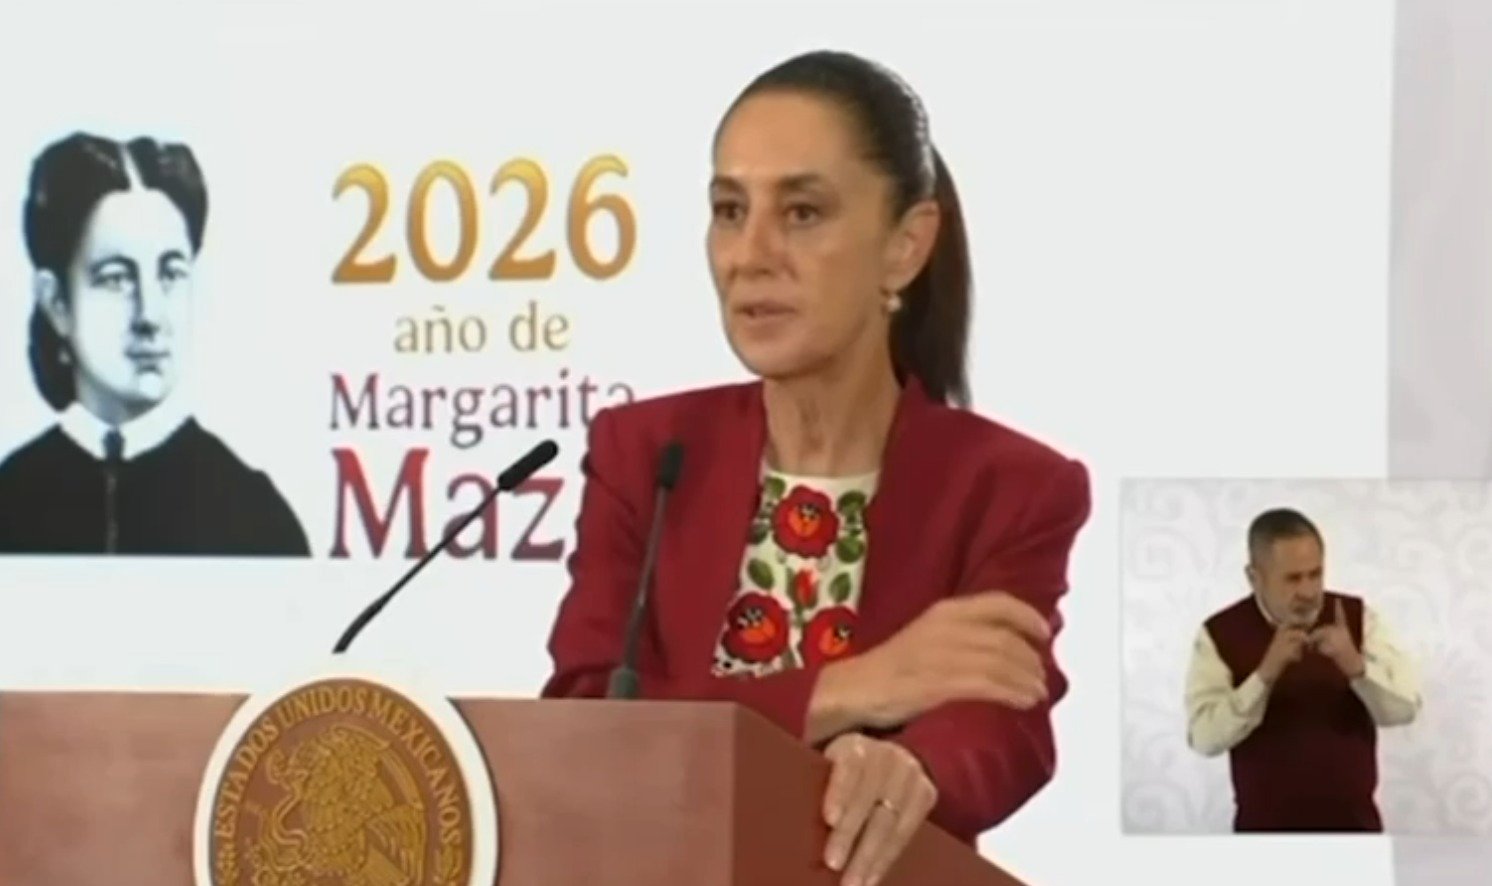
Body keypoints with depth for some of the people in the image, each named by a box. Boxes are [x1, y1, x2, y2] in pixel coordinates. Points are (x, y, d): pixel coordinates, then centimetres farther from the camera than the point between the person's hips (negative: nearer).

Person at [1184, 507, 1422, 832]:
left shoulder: (1358, 618, -2)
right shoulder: (1221, 635, -8)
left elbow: (1404, 707, -10)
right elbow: (1205, 737, -18)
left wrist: (1356, 665, -29)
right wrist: (1266, 674, -31)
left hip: (1352, 831, 2)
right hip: (1267, 837, -1)